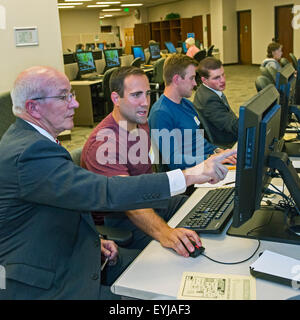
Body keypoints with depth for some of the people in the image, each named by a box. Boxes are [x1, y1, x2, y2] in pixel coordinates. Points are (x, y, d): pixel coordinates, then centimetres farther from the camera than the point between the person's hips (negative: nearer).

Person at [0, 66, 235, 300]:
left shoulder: (23, 138, 6)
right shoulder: (29, 153, -28)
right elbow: (105, 193, -36)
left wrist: (92, 240, 2)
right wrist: (189, 176, -33)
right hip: (48, 288, -9)